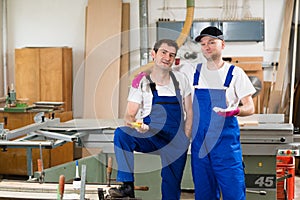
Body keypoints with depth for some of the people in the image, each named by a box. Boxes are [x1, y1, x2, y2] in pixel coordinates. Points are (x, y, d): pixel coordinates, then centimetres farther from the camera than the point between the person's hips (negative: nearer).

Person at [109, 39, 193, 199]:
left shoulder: (180, 80, 3)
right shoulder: (141, 81, -3)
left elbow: (189, 113, 8)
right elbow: (129, 116, -7)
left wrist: (185, 141, -3)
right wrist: (136, 124, -30)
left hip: (176, 142, 1)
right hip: (150, 135, -1)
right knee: (121, 134, -29)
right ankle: (127, 186, -28)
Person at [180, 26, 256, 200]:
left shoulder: (235, 73, 2)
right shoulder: (191, 72, 9)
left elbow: (250, 107, 1)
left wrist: (235, 110, -20)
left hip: (226, 141, -3)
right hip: (199, 141, 3)